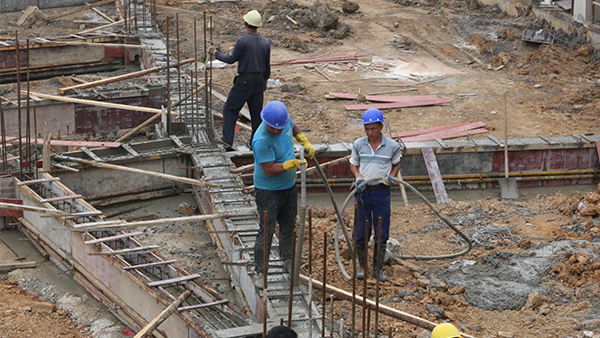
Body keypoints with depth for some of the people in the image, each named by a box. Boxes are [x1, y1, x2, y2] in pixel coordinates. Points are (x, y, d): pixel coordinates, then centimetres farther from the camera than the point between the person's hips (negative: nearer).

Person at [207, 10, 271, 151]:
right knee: (256, 112, 12)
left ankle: (227, 140, -10)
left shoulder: (242, 41, -15)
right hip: (259, 80, 6)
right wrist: (265, 80, 29)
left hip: (244, 81, -6)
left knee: (230, 109, -1)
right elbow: (267, 65, 14)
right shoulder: (265, 42, 5)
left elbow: (231, 59, -6)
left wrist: (216, 53, 8)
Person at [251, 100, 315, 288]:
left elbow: (294, 128, 19)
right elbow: (270, 170, -30)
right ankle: (260, 272, 6)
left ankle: (287, 259, 40)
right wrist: (292, 164, -38)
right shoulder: (261, 140, -32)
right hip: (268, 190, -8)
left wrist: (306, 143, 10)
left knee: (288, 226, 21)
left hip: (289, 186, 8)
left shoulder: (284, 121, -8)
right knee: (267, 231, -3)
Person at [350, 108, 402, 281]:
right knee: (361, 230, 5)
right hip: (362, 190, 1)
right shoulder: (358, 144, -2)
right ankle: (362, 266, 19)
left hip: (381, 191, -1)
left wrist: (391, 176, -8)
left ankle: (378, 268, 16)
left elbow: (396, 164, 12)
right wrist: (358, 178, -8)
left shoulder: (392, 146, -4)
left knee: (382, 232, 4)